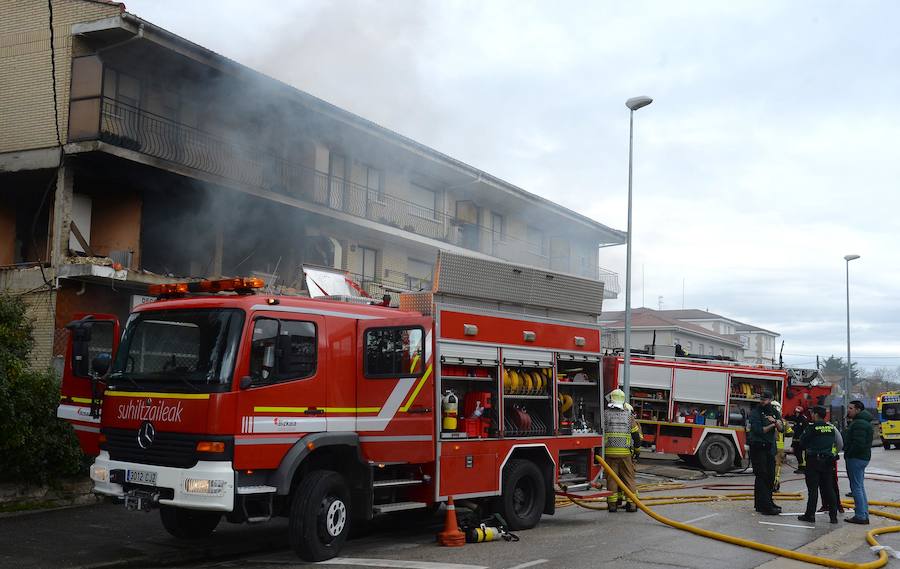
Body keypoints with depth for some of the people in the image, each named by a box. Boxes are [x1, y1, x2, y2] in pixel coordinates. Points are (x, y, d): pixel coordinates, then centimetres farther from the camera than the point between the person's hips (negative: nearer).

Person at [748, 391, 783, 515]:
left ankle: (767, 501, 23)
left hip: (770, 448, 7)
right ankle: (765, 506, -12)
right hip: (758, 448, -7)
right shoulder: (755, 412, -8)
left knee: (770, 477, 12)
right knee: (761, 476, -9)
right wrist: (771, 425, -6)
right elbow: (758, 430, -18)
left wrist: (775, 421, -15)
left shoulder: (773, 412, 12)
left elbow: (781, 428, 4)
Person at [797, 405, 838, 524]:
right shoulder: (831, 428, 3)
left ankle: (810, 515, 3)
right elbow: (832, 443, 9)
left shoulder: (812, 428, -14)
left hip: (814, 461, -5)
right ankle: (833, 515, 13)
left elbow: (802, 444, -8)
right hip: (828, 461, 5)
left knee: (812, 489, -1)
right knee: (828, 488, 11)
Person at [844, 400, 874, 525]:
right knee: (860, 487, 16)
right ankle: (864, 515, 20)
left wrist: (848, 453, -14)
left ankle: (861, 516, -6)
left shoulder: (859, 423, -17)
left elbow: (858, 443, -26)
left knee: (857, 487, -7)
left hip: (856, 458, -11)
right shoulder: (863, 422, 18)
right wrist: (848, 453, 16)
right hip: (862, 458, 11)